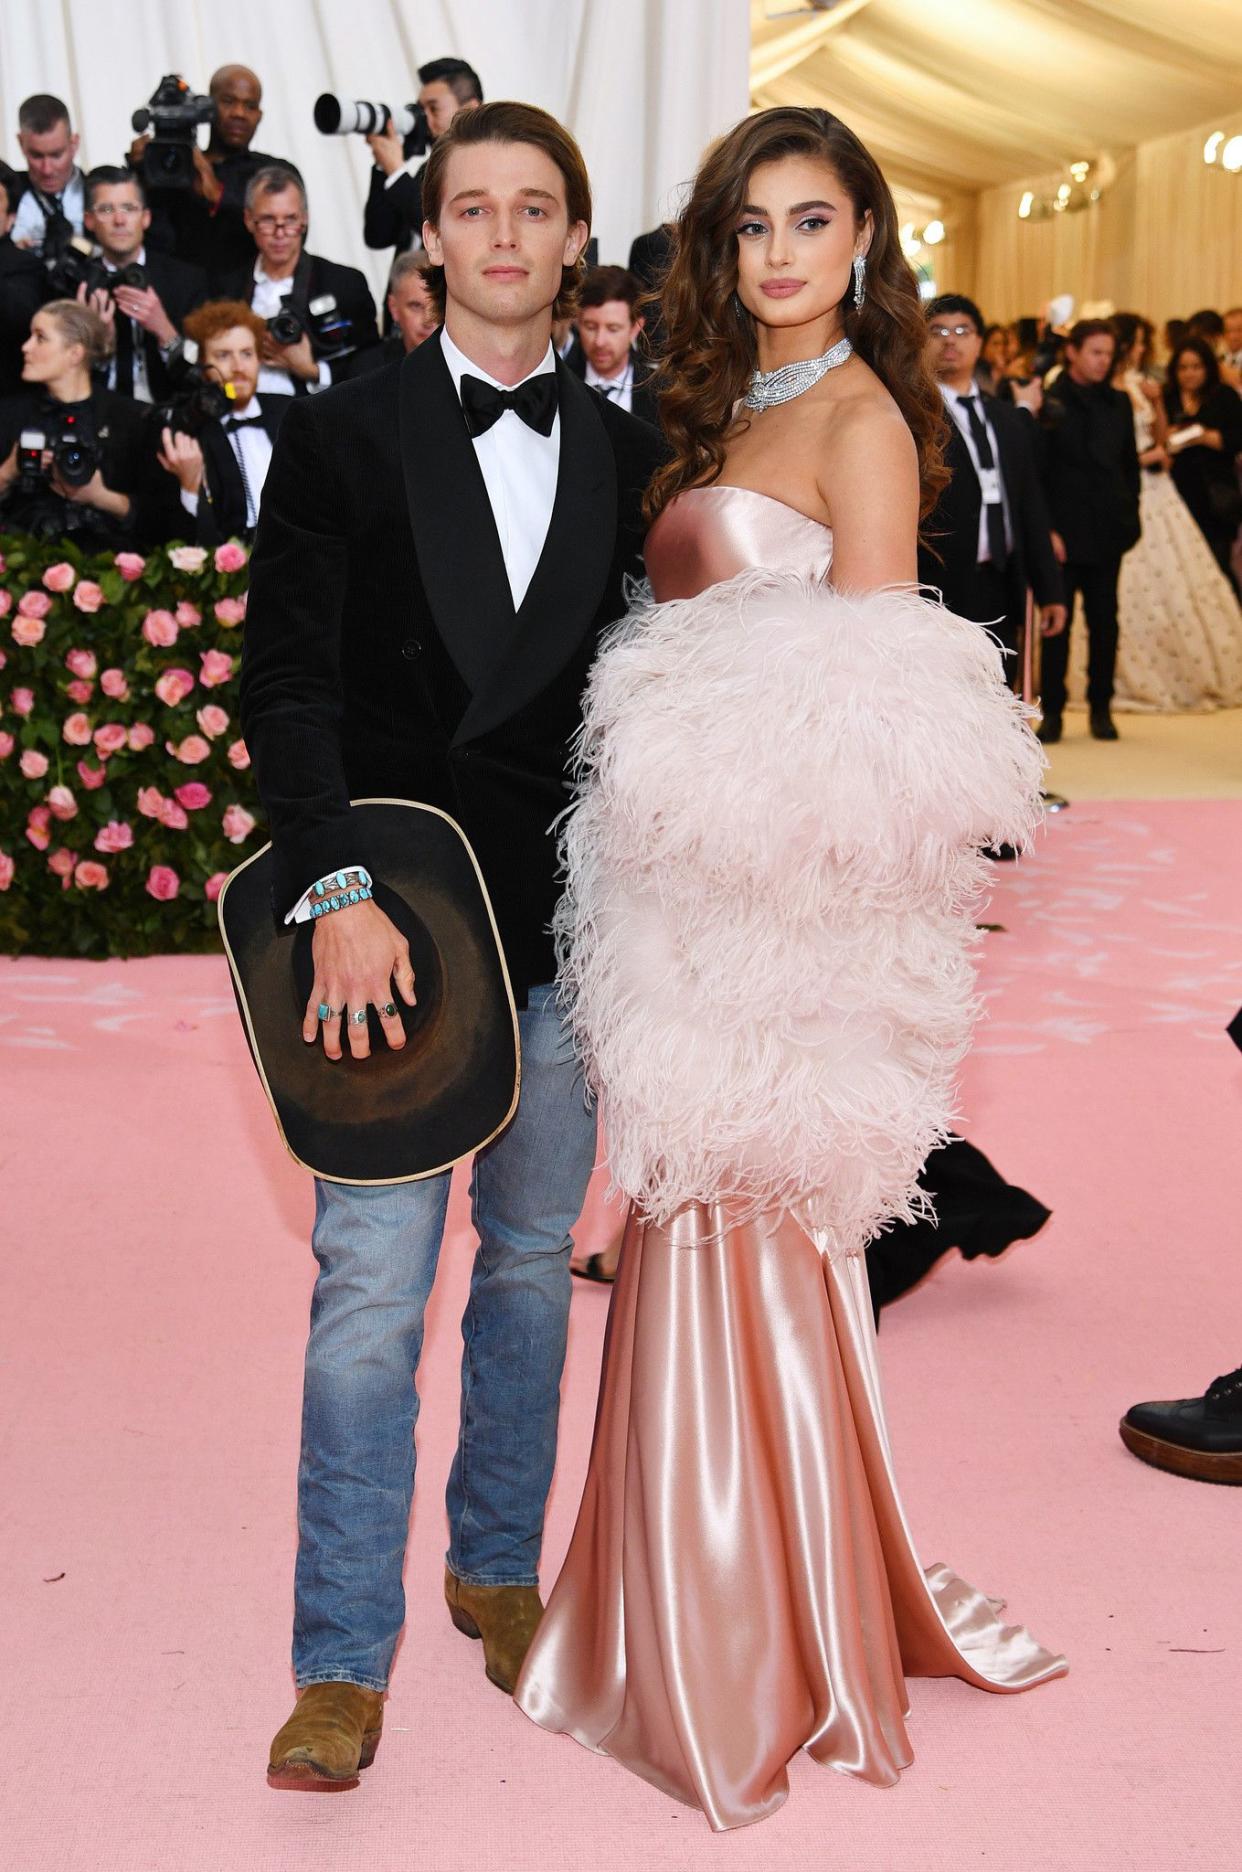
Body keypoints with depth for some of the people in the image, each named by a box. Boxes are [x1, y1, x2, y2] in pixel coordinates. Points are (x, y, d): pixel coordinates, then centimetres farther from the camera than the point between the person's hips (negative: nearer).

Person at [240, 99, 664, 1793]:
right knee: (373, 1283, -4)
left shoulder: (624, 452, 8)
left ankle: (499, 1570, 32)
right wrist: (333, 896, -16)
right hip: (396, 910, -3)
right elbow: (288, 684, -5)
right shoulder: (345, 434, 0)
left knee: (532, 1258, 14)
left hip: (565, 920, 3)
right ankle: (344, 1660, 6)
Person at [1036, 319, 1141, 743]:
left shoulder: (1118, 403, 11)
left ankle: (1101, 708, 14)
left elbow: (1130, 464, 16)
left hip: (1108, 531, 4)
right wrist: (1046, 529, -10)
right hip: (1063, 532, -4)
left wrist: (1130, 517, 6)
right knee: (1057, 622, -1)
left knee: (1104, 623, 6)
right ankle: (1052, 710, 5)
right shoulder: (1048, 403, -3)